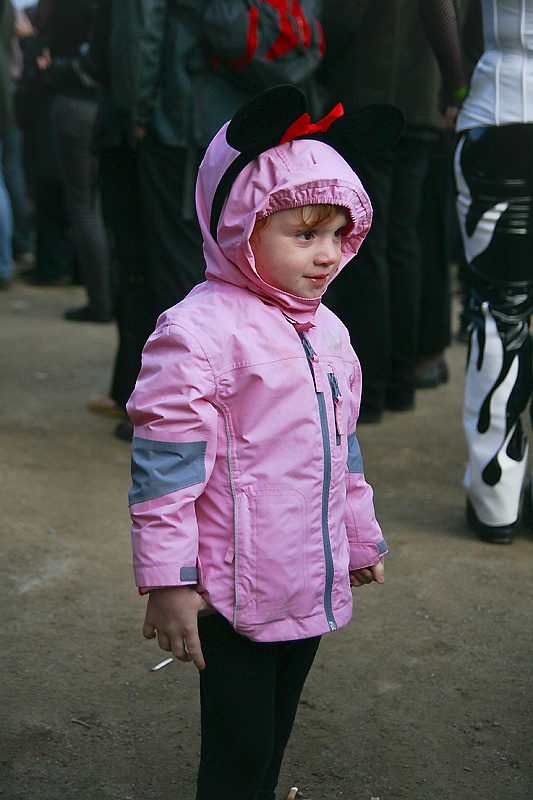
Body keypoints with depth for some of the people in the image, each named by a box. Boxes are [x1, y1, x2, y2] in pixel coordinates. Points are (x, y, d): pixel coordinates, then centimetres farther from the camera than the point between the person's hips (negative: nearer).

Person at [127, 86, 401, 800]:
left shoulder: (328, 331, 9)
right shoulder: (198, 330, -17)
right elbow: (166, 460, -17)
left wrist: (362, 540, 25)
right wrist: (167, 580, -17)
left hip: (312, 585, 8)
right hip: (234, 593, -7)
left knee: (275, 737, 21)